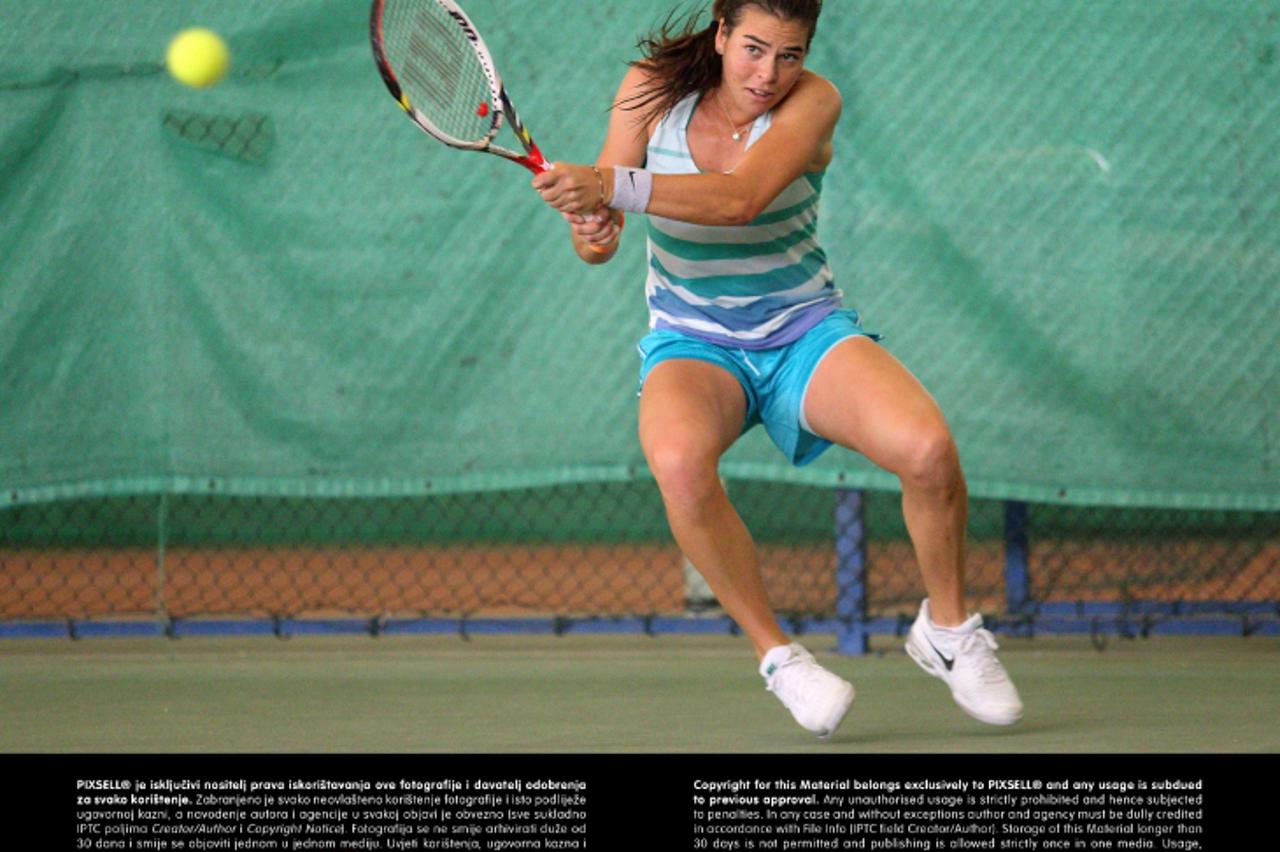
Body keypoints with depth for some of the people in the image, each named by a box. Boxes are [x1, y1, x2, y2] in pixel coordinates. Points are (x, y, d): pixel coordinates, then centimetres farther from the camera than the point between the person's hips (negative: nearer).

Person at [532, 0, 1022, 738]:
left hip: (805, 330, 0)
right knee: (678, 461, -37)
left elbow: (739, 199, -33)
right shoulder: (651, 90, -8)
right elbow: (600, 239, -9)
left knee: (928, 447, -28)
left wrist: (609, 186, -45)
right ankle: (777, 655, -17)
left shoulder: (814, 102, -15)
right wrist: (593, 229, -34)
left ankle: (947, 629, 1)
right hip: (693, 342, 0)